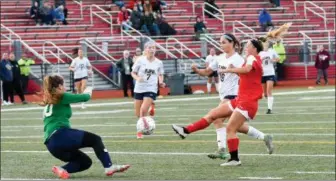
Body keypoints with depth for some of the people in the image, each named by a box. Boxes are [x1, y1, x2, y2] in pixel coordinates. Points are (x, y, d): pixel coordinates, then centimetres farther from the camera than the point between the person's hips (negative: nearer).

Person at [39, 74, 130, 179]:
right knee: (95, 139, 2)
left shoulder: (48, 103, 24)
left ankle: (62, 170, -7)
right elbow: (84, 98, 8)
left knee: (86, 162, 14)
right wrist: (88, 92, 29)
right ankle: (109, 167, -12)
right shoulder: (61, 97, 2)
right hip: (60, 135, -8)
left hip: (51, 144, 8)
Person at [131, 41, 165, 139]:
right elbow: (133, 73, 3)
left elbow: (160, 75, 16)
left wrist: (161, 82, -4)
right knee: (138, 114, 6)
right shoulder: (140, 60, -4)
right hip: (139, 89, 1)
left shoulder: (159, 63, 1)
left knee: (143, 110, -20)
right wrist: (137, 78, -17)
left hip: (151, 89, -1)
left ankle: (140, 131, -3)